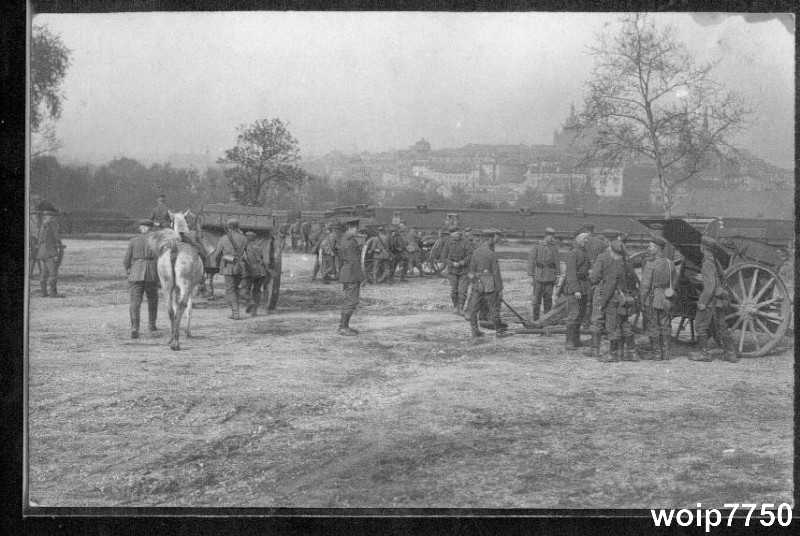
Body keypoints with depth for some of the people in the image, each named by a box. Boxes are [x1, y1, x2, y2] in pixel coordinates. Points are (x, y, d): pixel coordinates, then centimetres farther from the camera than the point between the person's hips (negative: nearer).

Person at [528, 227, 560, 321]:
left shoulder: (554, 248, 6)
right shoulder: (536, 247, -2)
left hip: (550, 278, 2)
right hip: (538, 278, -2)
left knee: (548, 299, 6)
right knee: (537, 299, 1)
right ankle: (536, 320, 6)